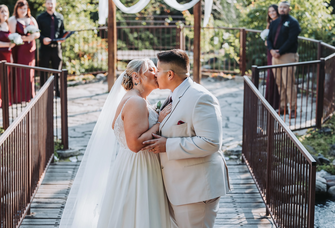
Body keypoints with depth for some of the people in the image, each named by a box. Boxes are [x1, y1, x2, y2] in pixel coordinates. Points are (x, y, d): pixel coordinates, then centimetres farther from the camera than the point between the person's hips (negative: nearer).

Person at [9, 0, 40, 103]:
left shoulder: (32, 19, 14)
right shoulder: (12, 20, -1)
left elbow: (38, 34, 12)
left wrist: (33, 36, -12)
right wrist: (25, 38, -22)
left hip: (30, 49, 5)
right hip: (19, 50, -5)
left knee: (30, 73, 7)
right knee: (19, 72, -5)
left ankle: (29, 95, 14)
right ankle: (19, 97, -2)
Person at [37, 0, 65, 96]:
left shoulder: (60, 17, 9)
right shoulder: (40, 17, 1)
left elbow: (62, 31, 16)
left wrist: (62, 38, -5)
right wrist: (42, 39, -18)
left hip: (56, 47, 2)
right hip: (45, 47, -2)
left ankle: (58, 92, 16)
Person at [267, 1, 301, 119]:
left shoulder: (292, 22, -3)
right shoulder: (274, 23, 18)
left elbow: (291, 40, -13)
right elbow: (269, 38, 14)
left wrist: (279, 52, -16)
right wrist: (271, 50, -6)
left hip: (288, 56, -6)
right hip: (275, 56, 7)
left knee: (289, 84, -10)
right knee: (279, 84, 8)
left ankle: (293, 109, -5)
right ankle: (283, 107, 14)